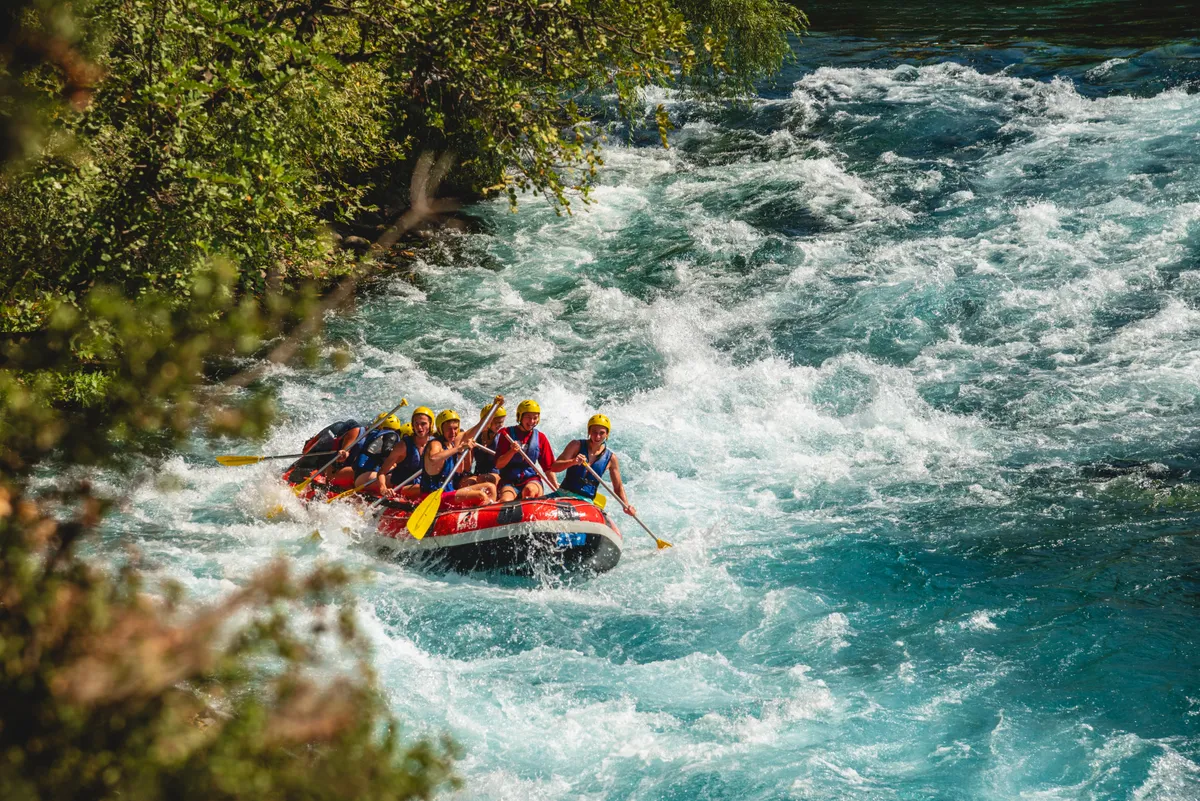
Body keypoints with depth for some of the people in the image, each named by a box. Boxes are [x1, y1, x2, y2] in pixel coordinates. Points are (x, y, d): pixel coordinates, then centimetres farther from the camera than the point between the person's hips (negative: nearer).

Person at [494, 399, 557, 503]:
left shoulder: (540, 438, 9)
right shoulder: (507, 433, 2)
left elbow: (548, 468, 11)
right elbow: (498, 465, -2)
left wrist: (556, 490, 2)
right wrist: (511, 452, -19)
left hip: (531, 479, 2)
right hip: (509, 481, -2)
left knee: (529, 490, -35)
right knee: (505, 501, -34)